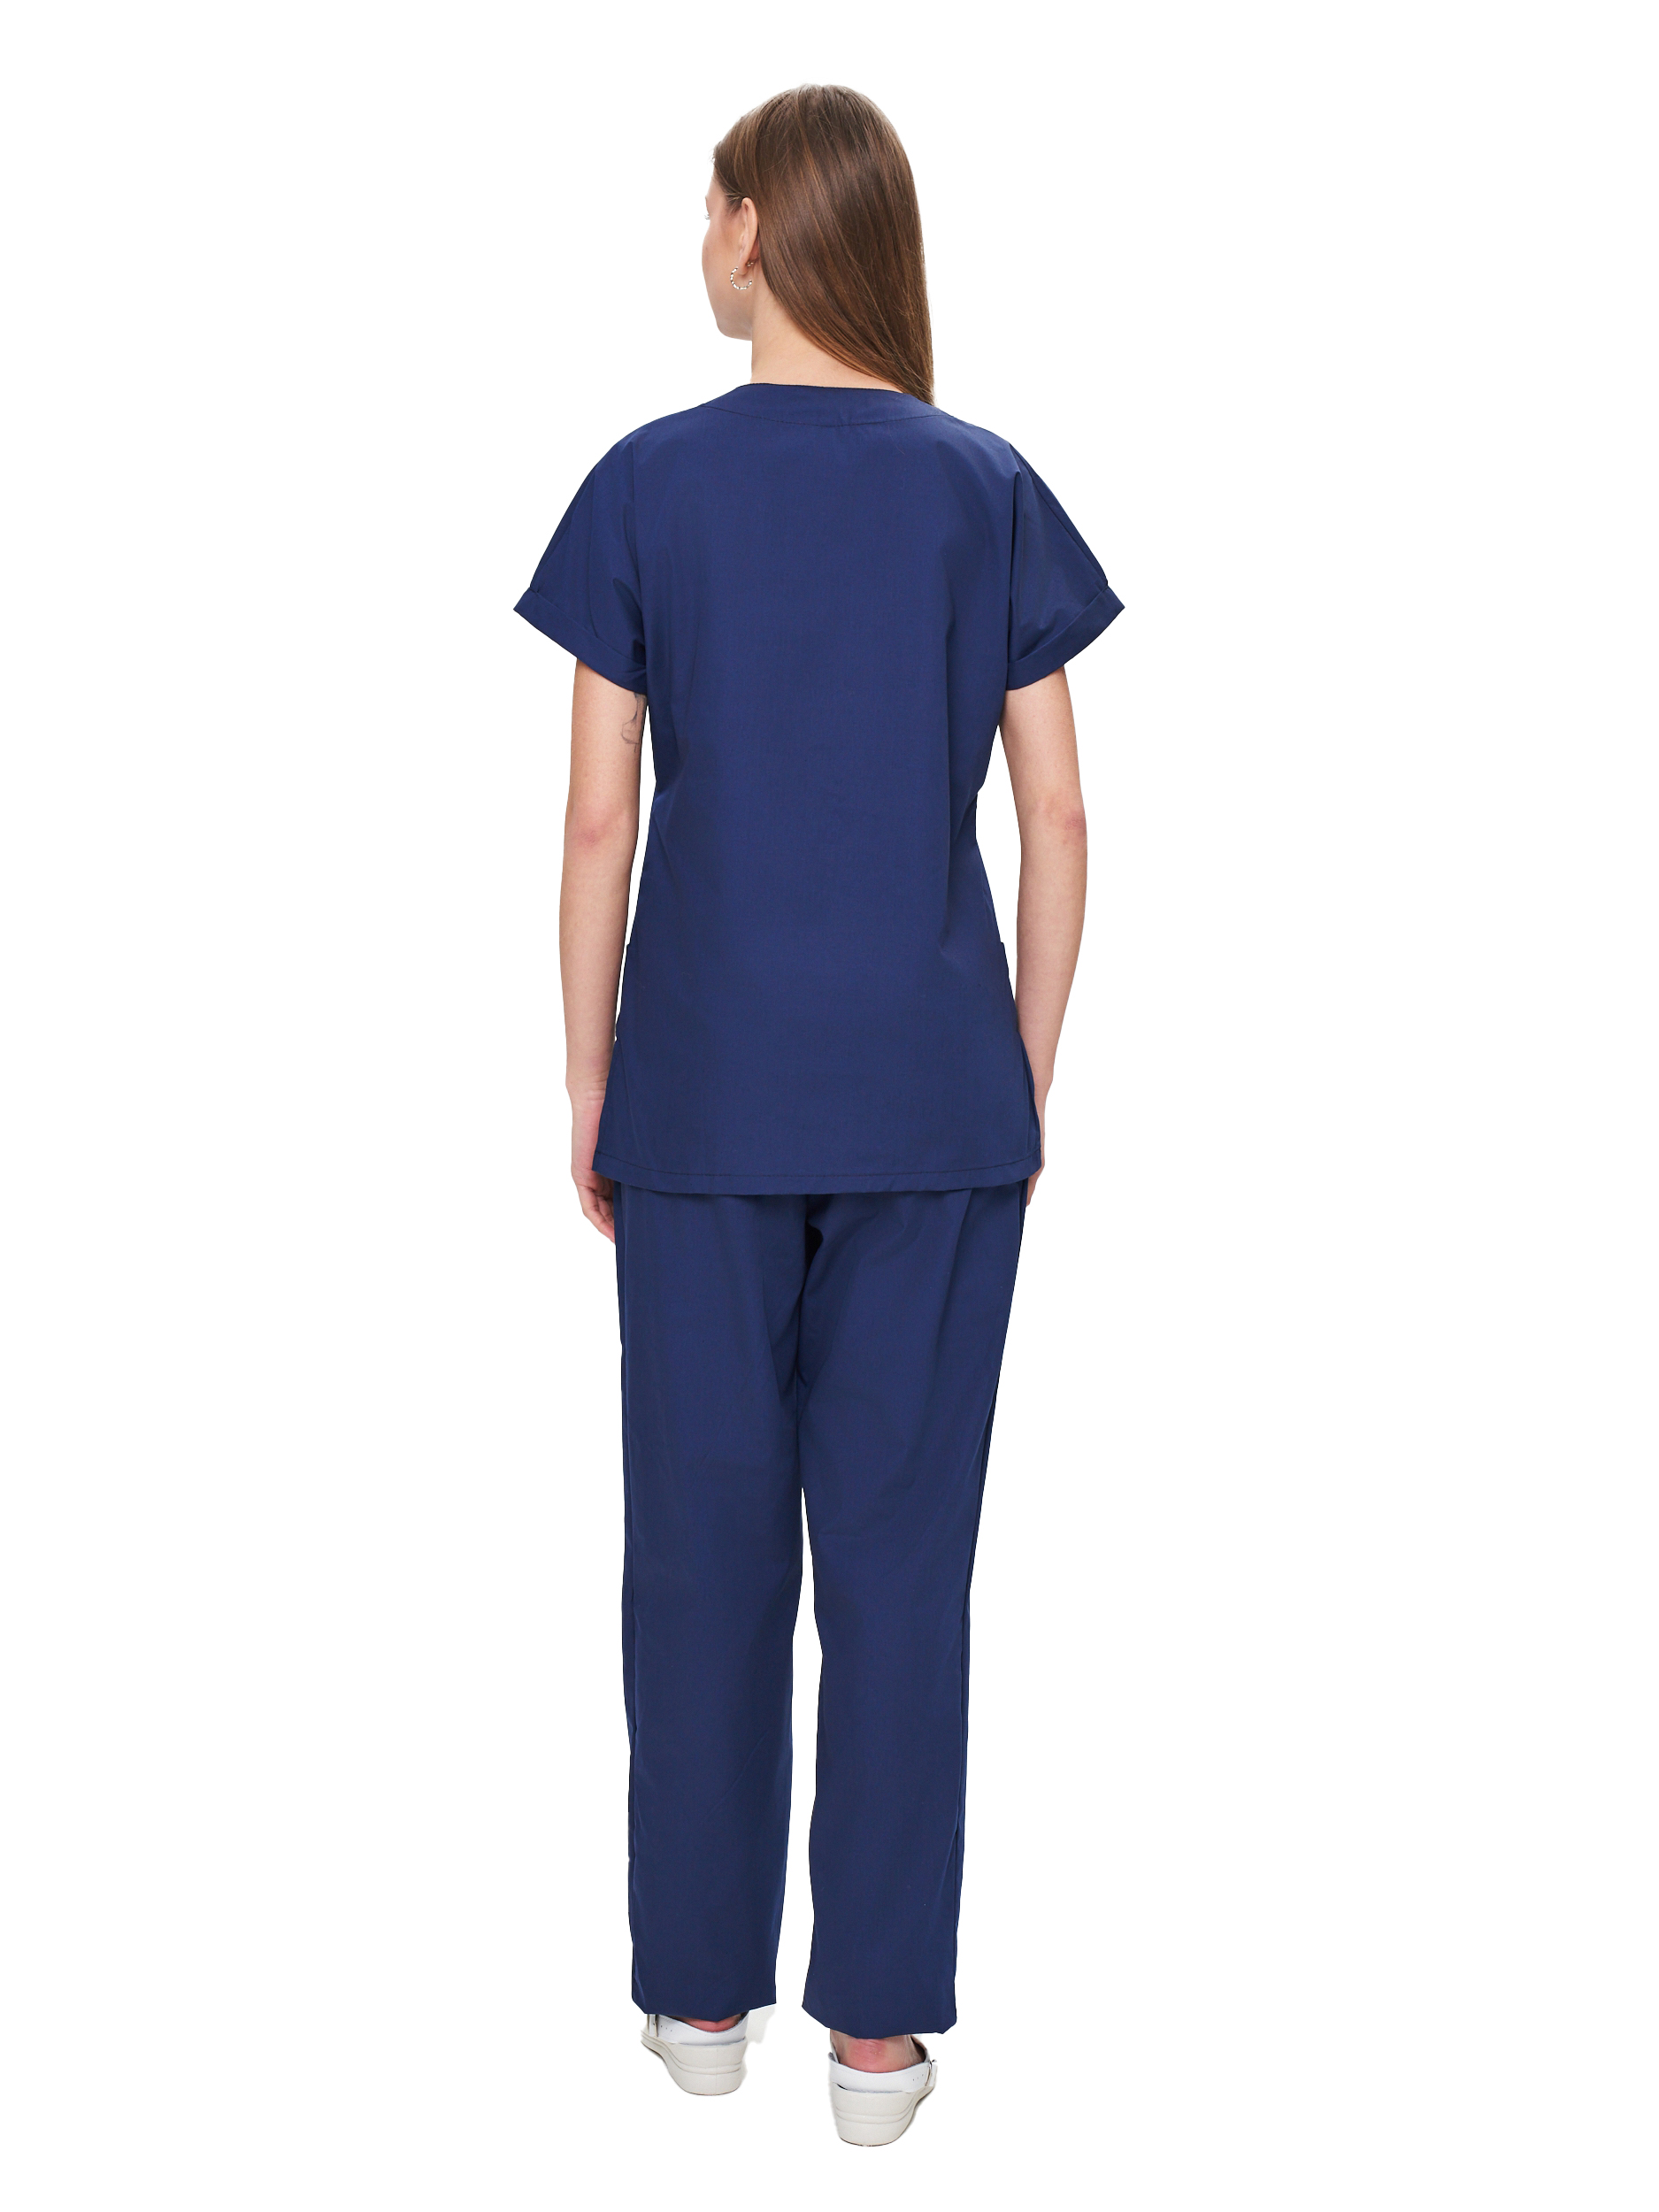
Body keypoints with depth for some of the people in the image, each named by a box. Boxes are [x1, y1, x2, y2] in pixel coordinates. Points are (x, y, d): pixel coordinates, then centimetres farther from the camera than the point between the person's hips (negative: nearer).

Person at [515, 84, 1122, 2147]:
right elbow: (1057, 824, 0)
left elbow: (600, 828, -3)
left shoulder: (649, 485, -3)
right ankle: (880, 2021, 14)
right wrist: (1028, 1082, 9)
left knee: (705, 1538, 10)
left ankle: (700, 1987, 22)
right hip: (934, 1097, 1)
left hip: (707, 1095, 0)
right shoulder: (988, 490, 0)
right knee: (900, 1549, 6)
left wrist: (591, 1091, 7)